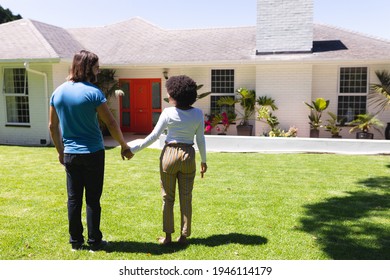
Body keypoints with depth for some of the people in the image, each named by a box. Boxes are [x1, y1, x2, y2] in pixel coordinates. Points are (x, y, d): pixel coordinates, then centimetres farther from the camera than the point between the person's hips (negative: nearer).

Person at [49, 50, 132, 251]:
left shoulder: (58, 92, 5)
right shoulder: (93, 92, -12)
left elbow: (52, 125, 10)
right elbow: (111, 123, -12)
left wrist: (60, 151, 20)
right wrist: (124, 145, 1)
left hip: (70, 154, 5)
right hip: (92, 153, -4)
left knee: (74, 199, 11)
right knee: (92, 199, 5)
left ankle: (75, 241, 21)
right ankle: (94, 242, 14)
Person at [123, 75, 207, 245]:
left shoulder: (168, 112, -9)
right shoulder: (198, 113, -1)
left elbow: (154, 136, -9)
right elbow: (200, 140, 1)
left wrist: (134, 150, -1)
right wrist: (203, 161, 12)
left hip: (169, 154, -2)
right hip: (188, 156, 2)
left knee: (168, 197, 11)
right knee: (186, 198, 11)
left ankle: (168, 236, 17)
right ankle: (184, 236, 19)